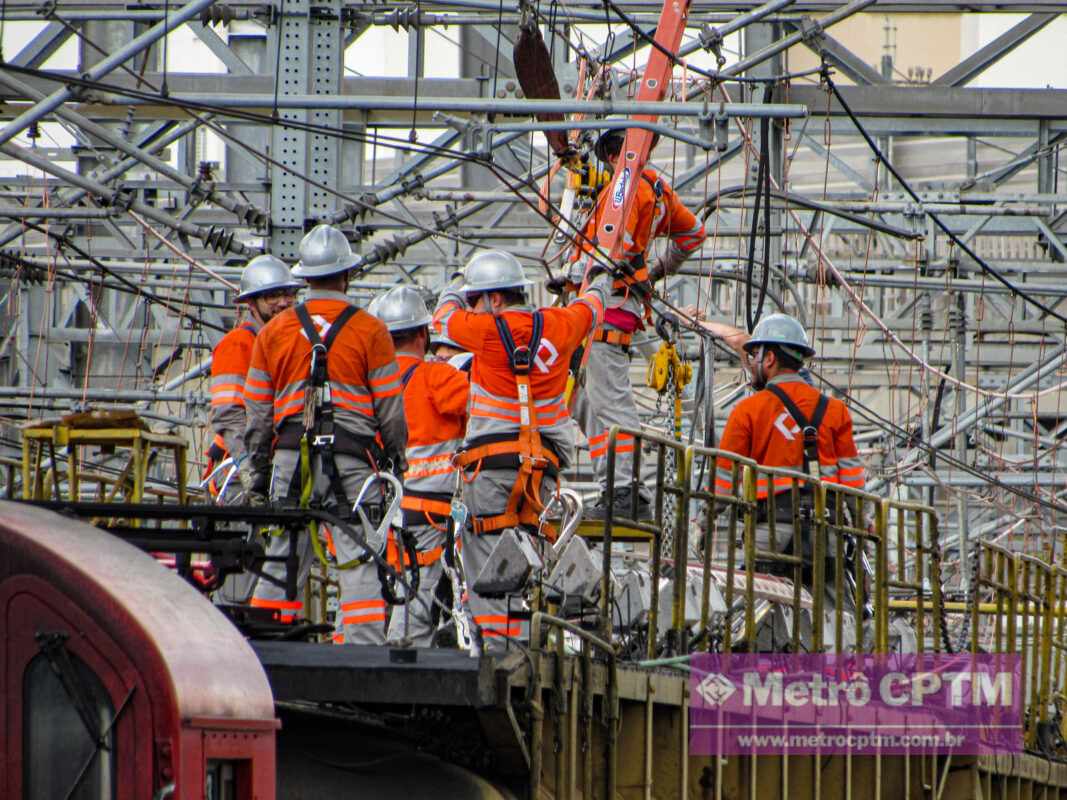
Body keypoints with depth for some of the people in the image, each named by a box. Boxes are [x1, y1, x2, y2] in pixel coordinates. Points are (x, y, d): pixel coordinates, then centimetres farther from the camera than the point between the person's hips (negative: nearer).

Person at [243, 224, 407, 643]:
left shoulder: (274, 331, 10)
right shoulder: (370, 331, 1)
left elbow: (257, 414, 12)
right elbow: (390, 408, 0)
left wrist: (259, 475, 18)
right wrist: (395, 459, 12)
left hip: (290, 456, 3)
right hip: (352, 457, -3)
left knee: (280, 562, 8)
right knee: (360, 564, -2)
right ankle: (365, 649, -9)